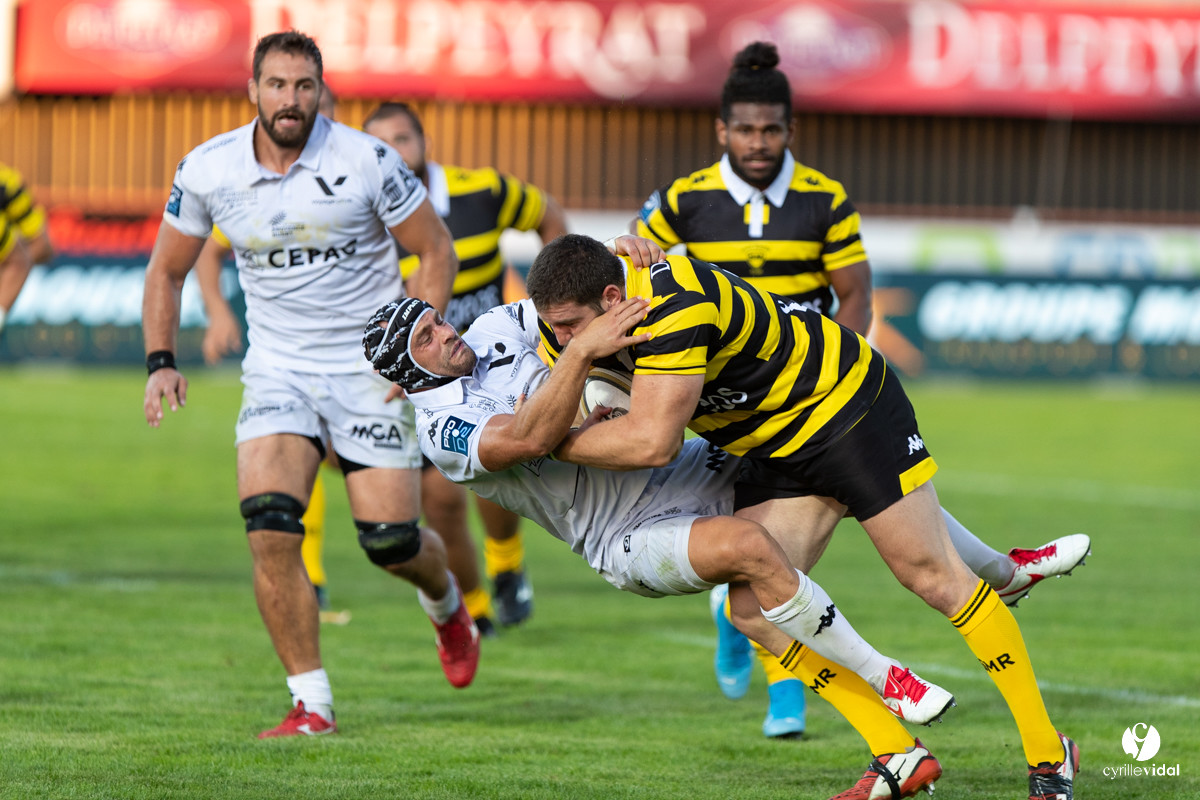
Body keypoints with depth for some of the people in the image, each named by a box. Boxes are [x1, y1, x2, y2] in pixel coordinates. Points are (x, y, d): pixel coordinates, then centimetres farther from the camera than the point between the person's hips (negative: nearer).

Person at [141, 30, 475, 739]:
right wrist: (160, 362, -1)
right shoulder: (207, 170, -5)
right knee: (270, 527, -19)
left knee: (391, 541, -4)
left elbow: (436, 251, -3)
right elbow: (168, 268, 10)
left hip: (370, 370, -2)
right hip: (278, 372, 2)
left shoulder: (366, 161, -13)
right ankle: (313, 705, -10)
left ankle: (447, 604, 35)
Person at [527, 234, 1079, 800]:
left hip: (848, 405, -8)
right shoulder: (576, 309, -9)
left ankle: (1047, 752, 6)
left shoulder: (674, 307, -35)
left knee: (933, 576, -5)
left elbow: (652, 443, -39)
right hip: (776, 450, 8)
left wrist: (553, 443, -27)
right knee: (755, 609, -6)